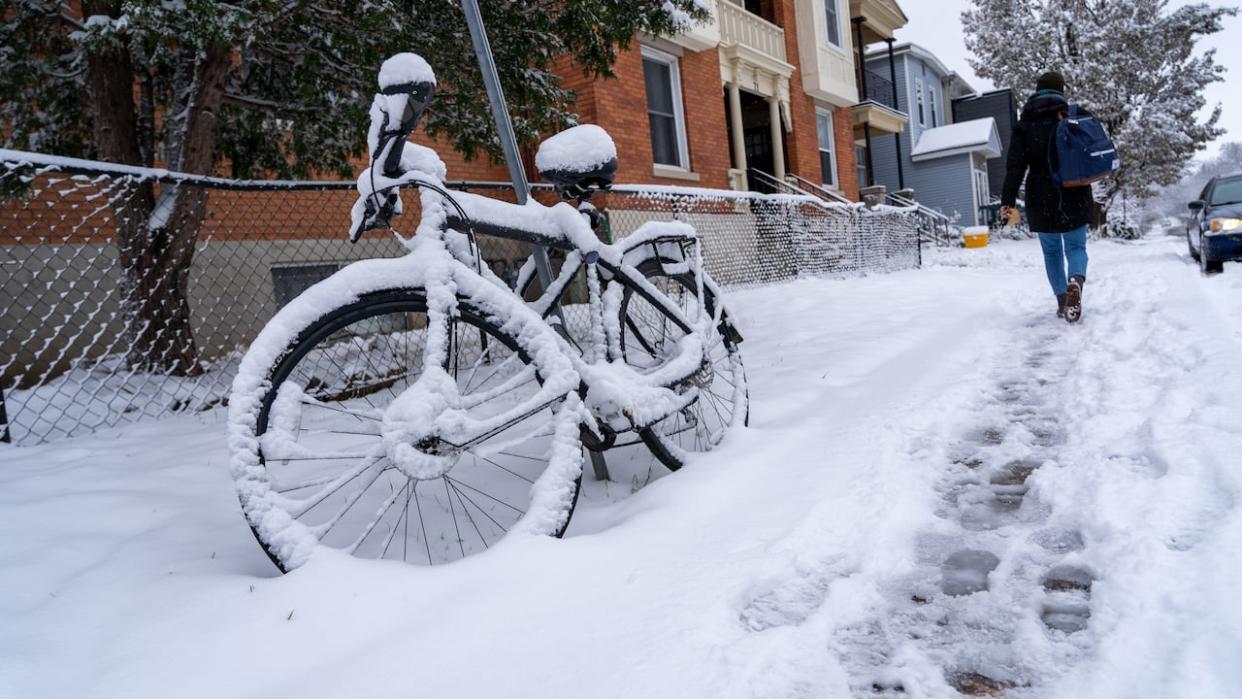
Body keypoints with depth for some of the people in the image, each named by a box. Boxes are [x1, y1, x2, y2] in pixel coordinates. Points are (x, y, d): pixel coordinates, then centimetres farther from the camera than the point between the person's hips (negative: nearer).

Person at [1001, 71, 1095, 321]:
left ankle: (1062, 302, 9)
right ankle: (1076, 280, -24)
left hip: (1042, 200, 0)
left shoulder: (1024, 126, 1)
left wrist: (1008, 201, -9)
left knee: (1052, 251, 13)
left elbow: (1015, 166, -8)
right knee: (1076, 246, 7)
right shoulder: (1075, 116, 3)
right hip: (1075, 197, 0)